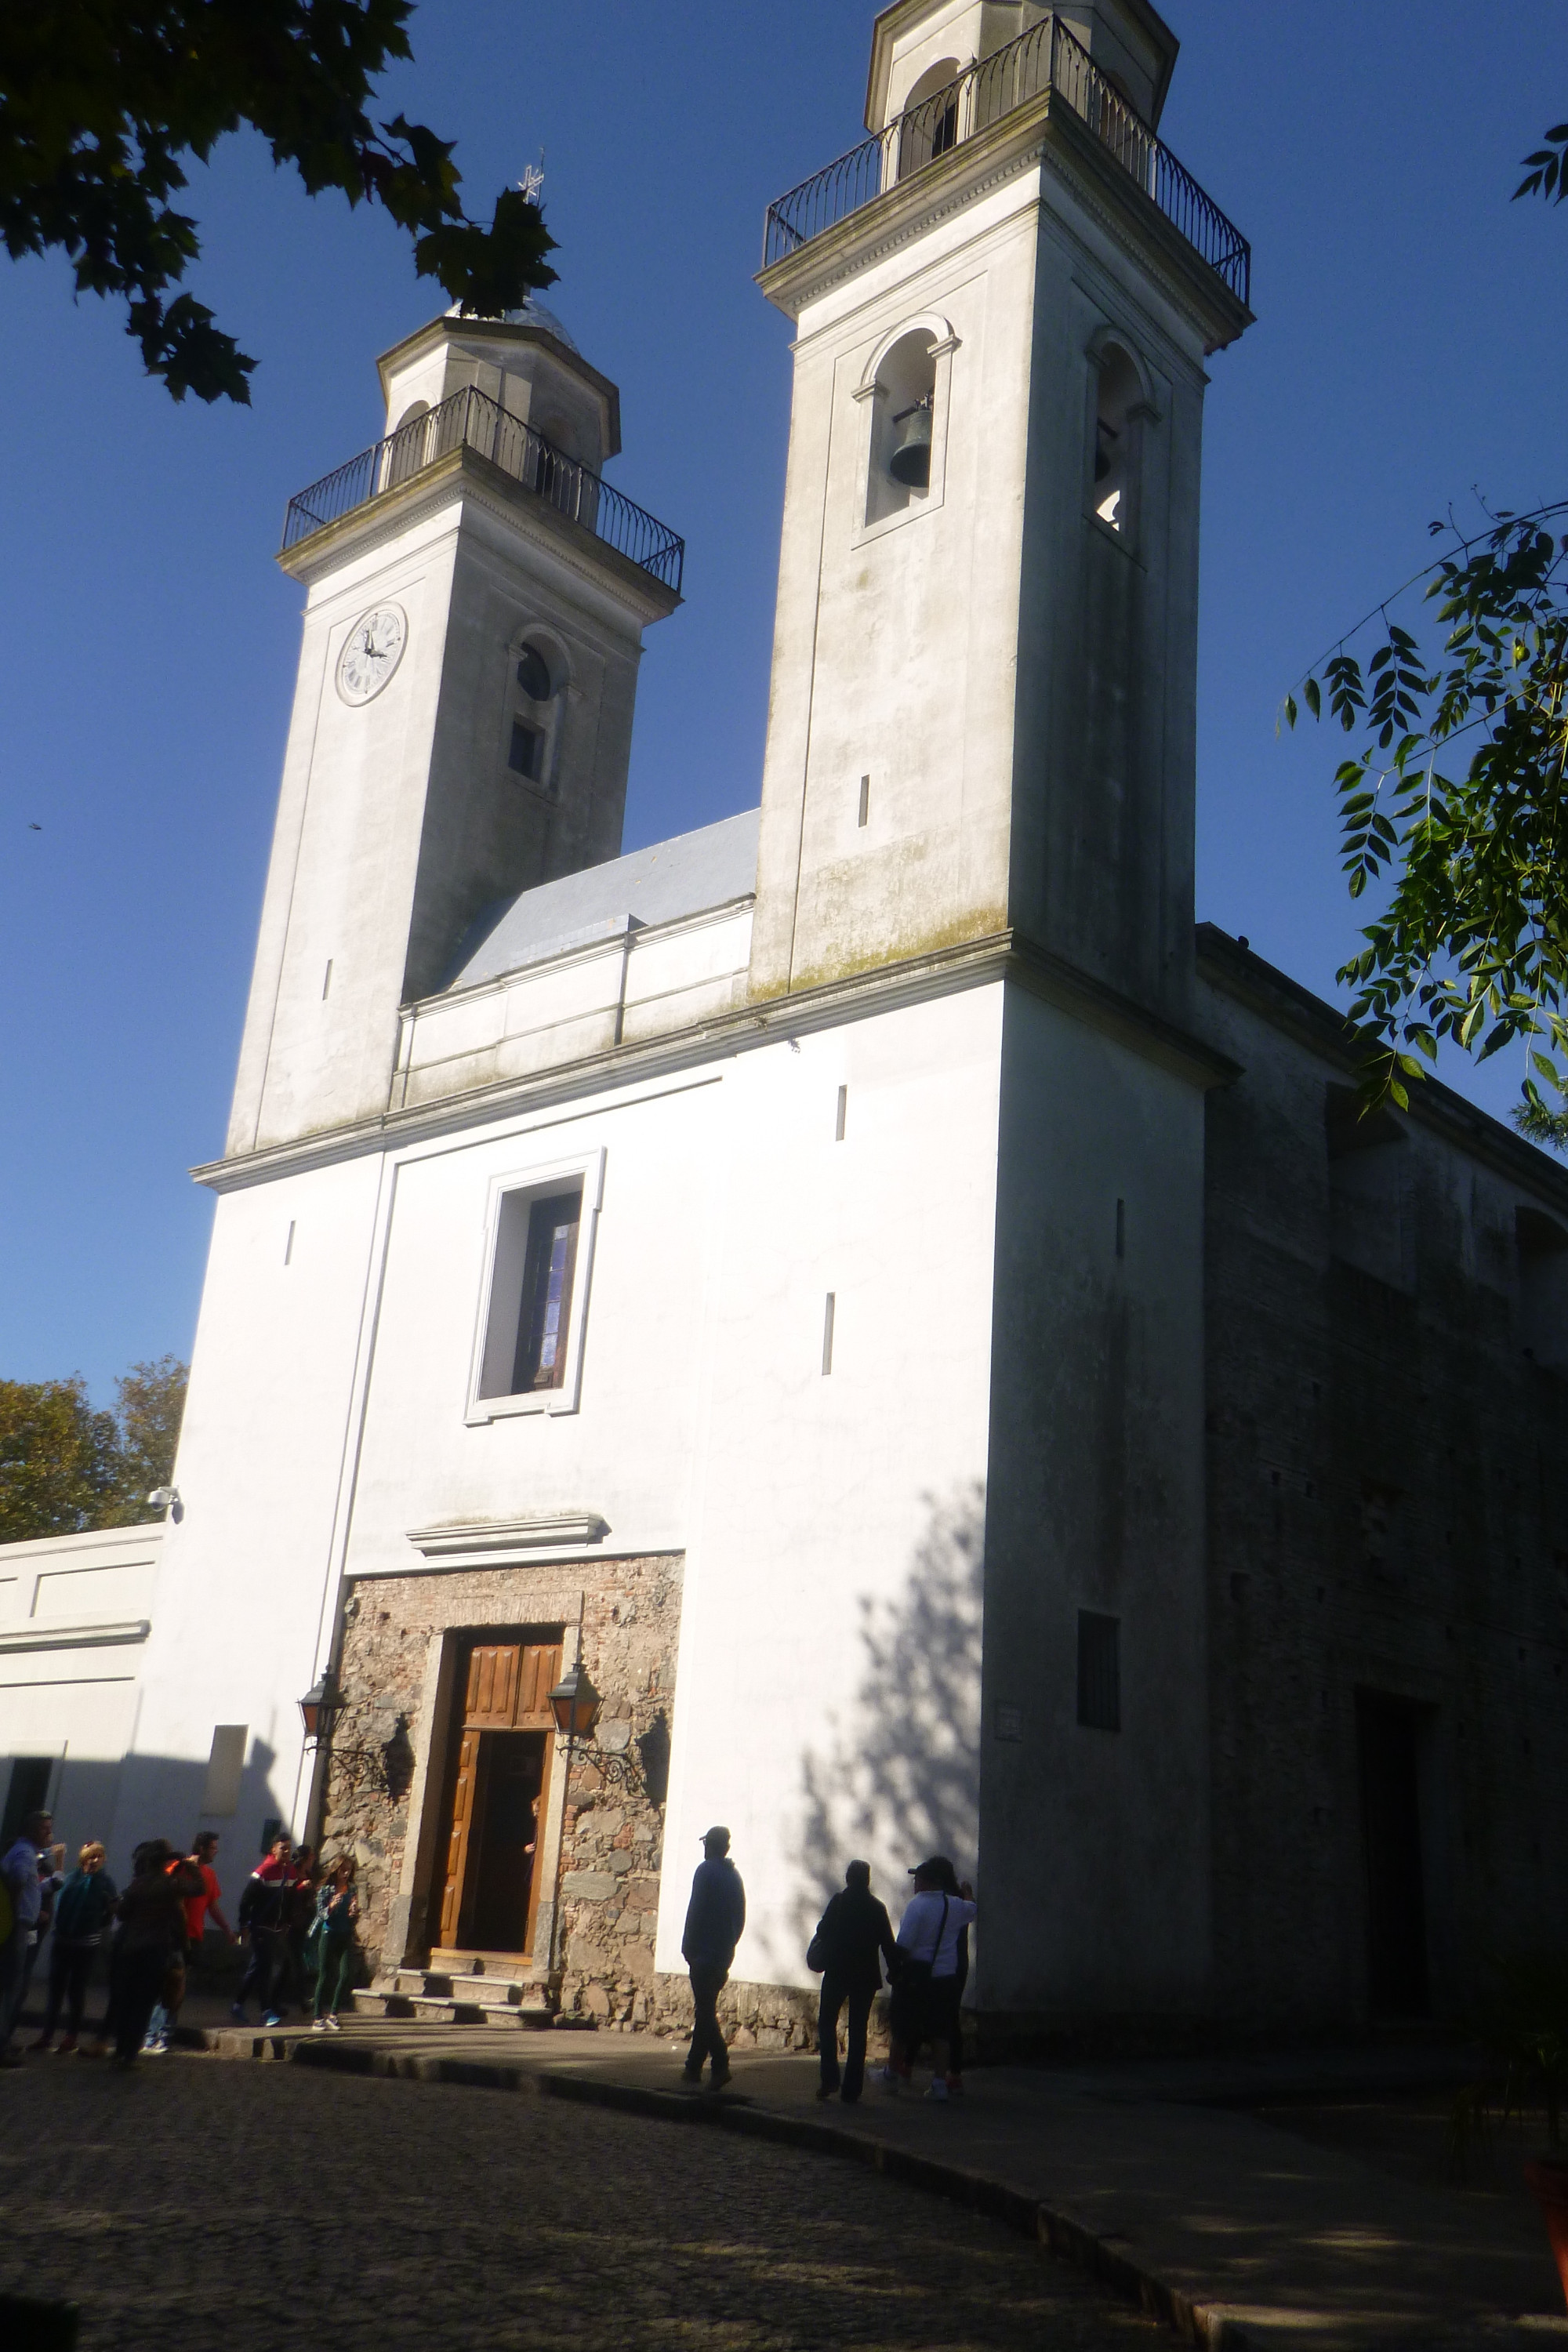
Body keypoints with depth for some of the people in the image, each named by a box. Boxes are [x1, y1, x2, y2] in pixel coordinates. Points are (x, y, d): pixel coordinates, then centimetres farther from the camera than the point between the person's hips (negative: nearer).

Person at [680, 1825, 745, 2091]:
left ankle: (720, 2066, -18)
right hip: (724, 1954, 7)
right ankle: (694, 2066, 20)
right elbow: (740, 1917, 15)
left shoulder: (706, 1871, -8)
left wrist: (688, 1947, -8)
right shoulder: (734, 1875, 13)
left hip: (704, 1952, -7)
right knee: (706, 2009, 14)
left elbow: (695, 1912, -13)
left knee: (705, 2010, -8)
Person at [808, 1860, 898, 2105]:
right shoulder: (877, 1908, 2)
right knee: (858, 2030, 8)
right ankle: (851, 2090, 5)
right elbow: (888, 1944, 3)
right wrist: (894, 1971, 12)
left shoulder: (839, 1901, -6)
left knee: (827, 2023, 11)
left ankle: (829, 2079, -3)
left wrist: (816, 1956, 10)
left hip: (837, 1972, -2)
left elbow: (823, 1932, -7)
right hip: (866, 1976, 2)